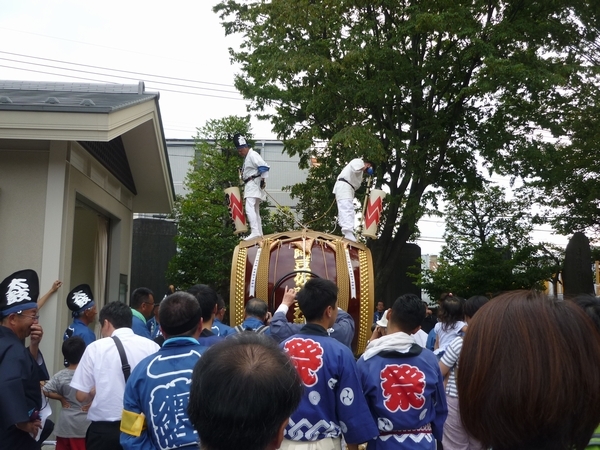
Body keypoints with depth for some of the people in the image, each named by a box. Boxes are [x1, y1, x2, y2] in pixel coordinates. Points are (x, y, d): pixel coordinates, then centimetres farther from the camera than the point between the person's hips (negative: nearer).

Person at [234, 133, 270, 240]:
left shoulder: (253, 155, -11)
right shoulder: (247, 157, 20)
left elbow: (264, 167, -22)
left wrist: (263, 179, -24)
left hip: (254, 183, -11)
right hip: (249, 185, 11)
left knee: (249, 208, -23)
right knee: (255, 210, 14)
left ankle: (255, 232, -30)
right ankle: (259, 233, 20)